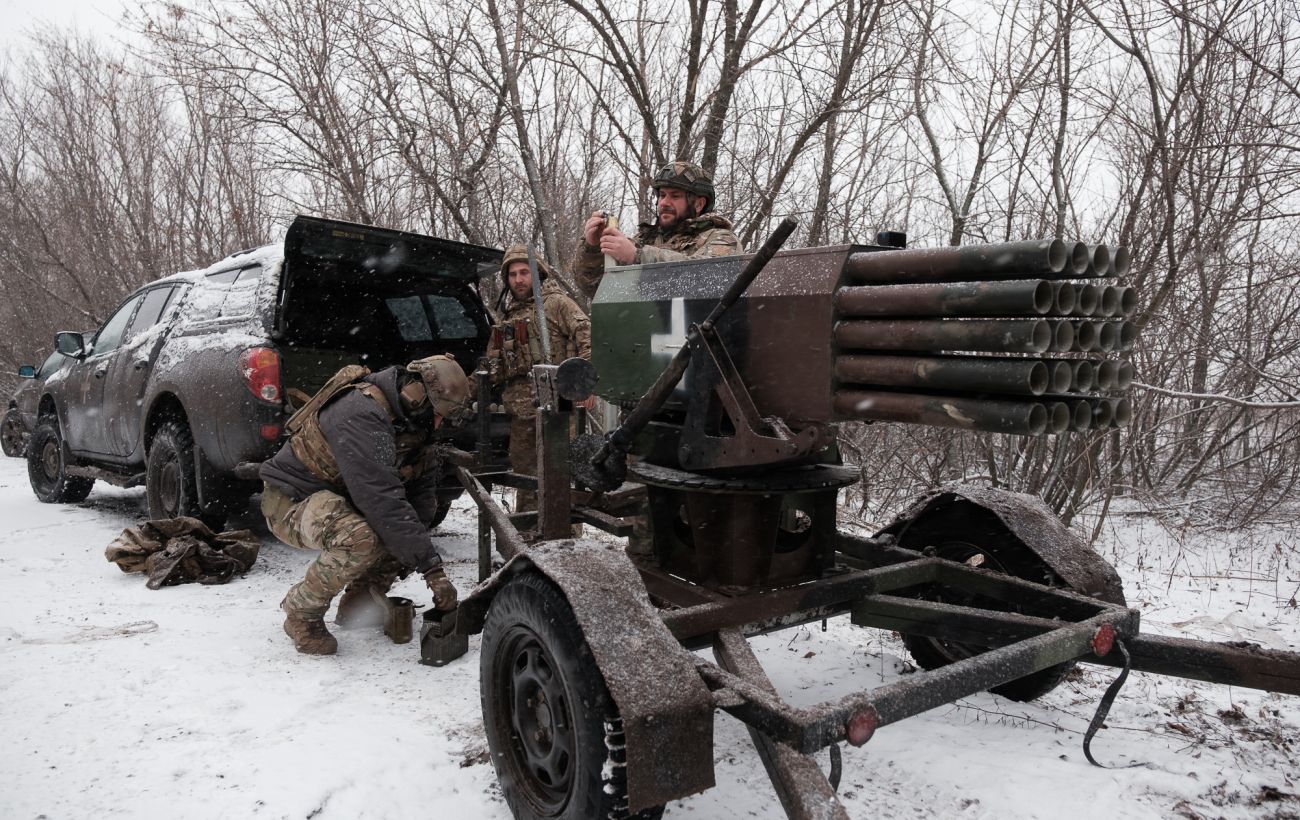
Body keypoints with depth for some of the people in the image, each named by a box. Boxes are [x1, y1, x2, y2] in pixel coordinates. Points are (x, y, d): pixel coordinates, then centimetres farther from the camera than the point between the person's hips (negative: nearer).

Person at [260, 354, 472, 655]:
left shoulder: (409, 419, -2)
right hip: (291, 499, -9)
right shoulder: (361, 413, -31)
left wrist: (410, 550, -18)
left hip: (341, 497, 9)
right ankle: (302, 613, -9)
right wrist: (430, 566, -37)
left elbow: (423, 484, -3)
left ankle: (358, 602, 11)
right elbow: (381, 497, -38)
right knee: (361, 538, -35)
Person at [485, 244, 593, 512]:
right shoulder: (508, 314, 22)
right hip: (521, 407, 8)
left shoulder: (556, 302, -1)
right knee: (524, 470, 15)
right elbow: (495, 362, 30)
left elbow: (587, 336, -13)